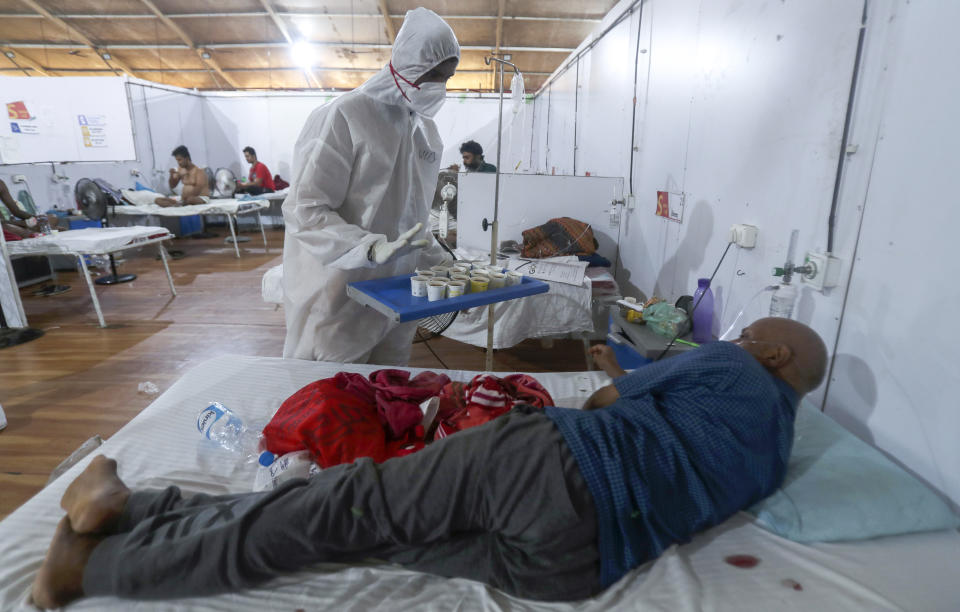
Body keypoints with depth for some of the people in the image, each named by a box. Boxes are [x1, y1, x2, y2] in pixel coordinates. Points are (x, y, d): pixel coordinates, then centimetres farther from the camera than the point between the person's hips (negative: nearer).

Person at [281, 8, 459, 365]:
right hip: (341, 304, -6)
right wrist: (373, 248, -27)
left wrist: (440, 266, 10)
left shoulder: (427, 130, 11)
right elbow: (305, 211, -15)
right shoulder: (343, 116, -11)